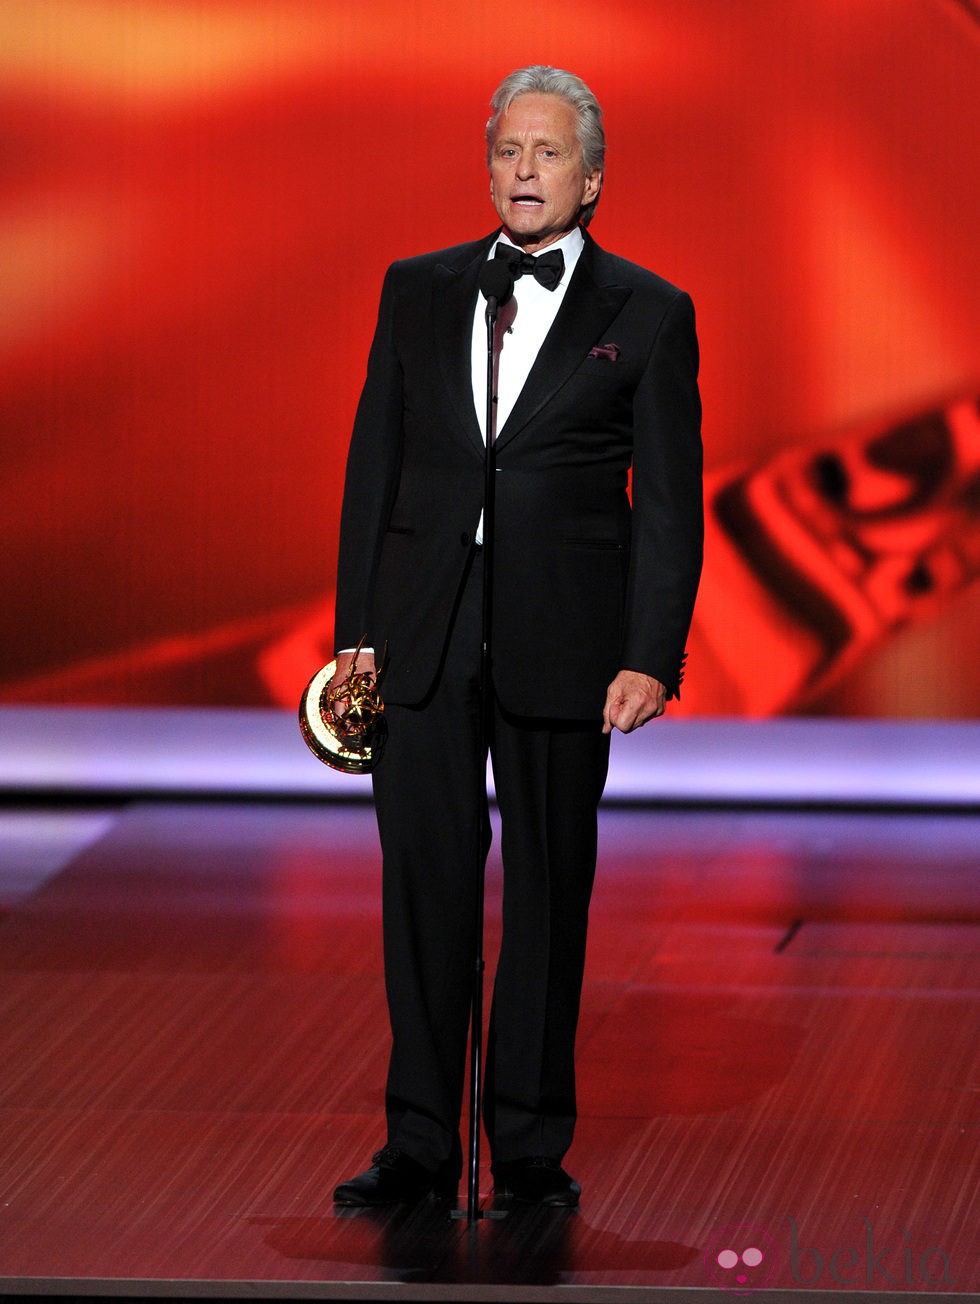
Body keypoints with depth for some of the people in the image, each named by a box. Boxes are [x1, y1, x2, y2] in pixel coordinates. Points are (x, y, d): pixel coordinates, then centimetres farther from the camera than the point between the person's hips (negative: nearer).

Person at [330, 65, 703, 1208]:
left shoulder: (649, 316, 3)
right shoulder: (417, 292, 11)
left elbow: (669, 502, 0)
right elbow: (374, 463, 11)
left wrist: (650, 655, -8)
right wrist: (355, 629, 4)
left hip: (562, 641, -2)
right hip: (423, 638, 2)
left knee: (551, 889, 3)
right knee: (424, 880, 3)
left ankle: (532, 1145, 12)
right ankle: (419, 1143, 9)